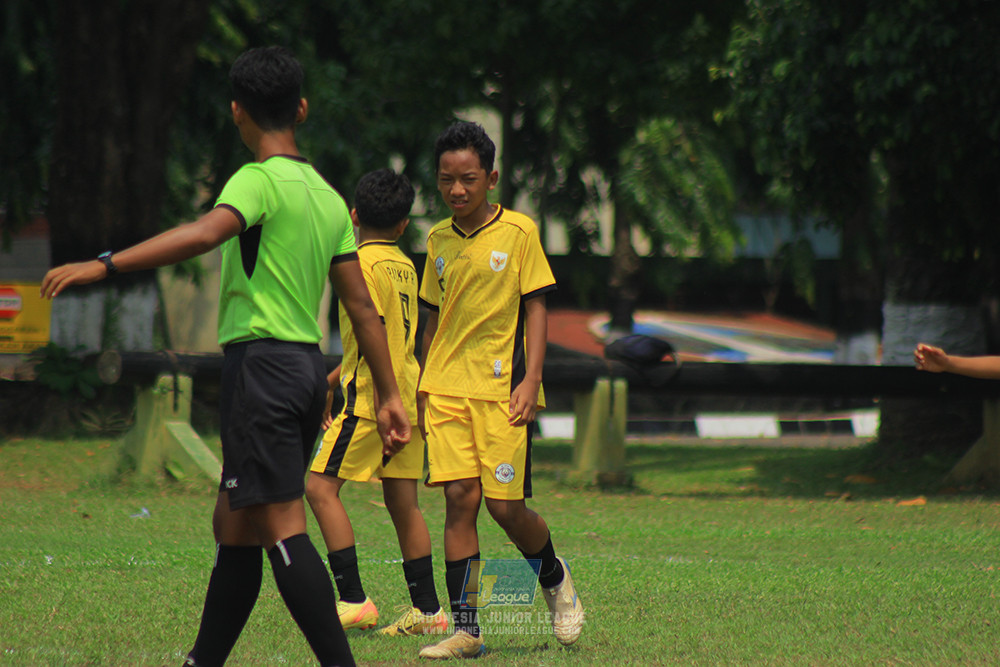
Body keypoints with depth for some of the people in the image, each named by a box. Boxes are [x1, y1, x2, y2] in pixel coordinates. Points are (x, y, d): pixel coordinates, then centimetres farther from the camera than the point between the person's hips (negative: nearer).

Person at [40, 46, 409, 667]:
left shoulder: (261, 180, -8)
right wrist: (389, 394, 19)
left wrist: (104, 265, -33)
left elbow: (205, 233, -28)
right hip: (308, 365, 8)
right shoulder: (328, 196, 16)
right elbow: (363, 306, 16)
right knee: (234, 527, 15)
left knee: (283, 528, -11)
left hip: (262, 360, -8)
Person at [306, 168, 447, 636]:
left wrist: (383, 404, -20)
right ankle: (427, 608, 9)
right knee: (403, 501, 9)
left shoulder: (363, 264, -11)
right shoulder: (405, 266, 14)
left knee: (321, 488, -4)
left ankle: (354, 600, -10)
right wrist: (331, 380, 29)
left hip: (374, 394, -8)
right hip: (408, 394, 8)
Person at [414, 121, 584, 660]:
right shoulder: (439, 240, 11)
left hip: (501, 388, -4)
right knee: (459, 498, -5)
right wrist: (423, 390, 16)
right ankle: (464, 629, -4)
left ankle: (555, 578, 25)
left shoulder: (519, 232, -2)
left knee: (505, 505, -7)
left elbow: (535, 308, -2)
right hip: (447, 389, 4)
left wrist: (530, 380, -11)